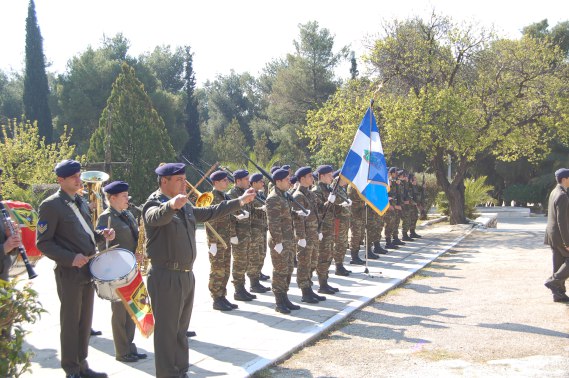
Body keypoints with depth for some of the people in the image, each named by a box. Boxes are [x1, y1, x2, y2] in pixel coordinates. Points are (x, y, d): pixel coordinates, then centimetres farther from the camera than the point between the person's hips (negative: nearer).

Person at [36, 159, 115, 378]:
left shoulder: (80, 202, 13)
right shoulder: (51, 205, -11)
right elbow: (43, 242, -13)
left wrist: (102, 235, 2)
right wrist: (70, 258, -22)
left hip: (88, 270, 8)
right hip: (69, 272, -7)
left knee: (85, 321, 14)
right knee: (70, 322, 2)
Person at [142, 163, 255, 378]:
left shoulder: (185, 207, 13)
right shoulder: (154, 204, -14)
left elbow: (210, 213, 23)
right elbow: (157, 217, -37)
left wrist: (240, 201, 22)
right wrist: (171, 205, -60)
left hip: (186, 275, 9)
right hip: (166, 277, -9)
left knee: (181, 328, 18)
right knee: (167, 330, -1)